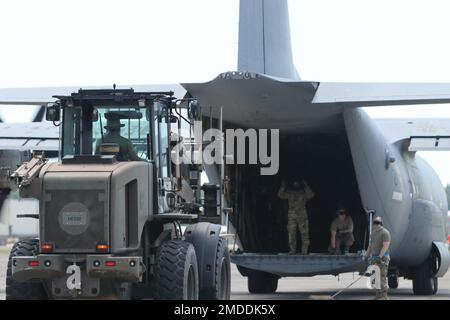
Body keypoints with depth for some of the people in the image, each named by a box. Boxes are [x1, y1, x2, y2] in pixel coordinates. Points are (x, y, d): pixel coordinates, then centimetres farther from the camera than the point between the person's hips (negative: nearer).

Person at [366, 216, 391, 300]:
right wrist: (367, 255, 16)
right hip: (374, 257, 8)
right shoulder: (373, 232, 17)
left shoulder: (385, 233, -9)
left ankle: (384, 295, -12)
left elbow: (386, 246, -18)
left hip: (383, 257, -8)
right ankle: (378, 294, 8)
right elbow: (370, 245, 23)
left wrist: (380, 257, -24)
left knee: (382, 276, -12)